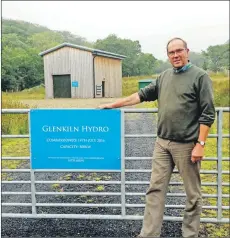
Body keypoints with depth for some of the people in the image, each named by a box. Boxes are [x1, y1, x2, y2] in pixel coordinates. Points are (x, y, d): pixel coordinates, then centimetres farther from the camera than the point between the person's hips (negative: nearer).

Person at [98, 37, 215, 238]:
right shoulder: (164, 77, 12)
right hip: (162, 143, 6)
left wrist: (200, 144, -15)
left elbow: (208, 114, -9)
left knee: (192, 194, 8)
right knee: (156, 189, 7)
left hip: (187, 145, -5)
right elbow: (143, 94, 17)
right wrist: (113, 105, 16)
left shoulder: (200, 76, -5)